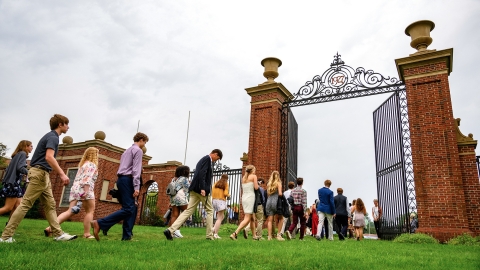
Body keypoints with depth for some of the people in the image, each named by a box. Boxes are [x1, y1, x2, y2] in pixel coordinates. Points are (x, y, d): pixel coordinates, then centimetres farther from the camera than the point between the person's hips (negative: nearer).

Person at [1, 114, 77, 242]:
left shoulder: (51, 136, 19)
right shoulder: (53, 137, -12)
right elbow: (49, 157, -27)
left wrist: (60, 174, 24)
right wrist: (62, 174, -30)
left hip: (43, 174, 11)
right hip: (40, 173, -11)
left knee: (50, 205, 6)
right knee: (25, 204, -7)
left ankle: (58, 234, 7)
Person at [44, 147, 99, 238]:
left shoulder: (83, 164, 27)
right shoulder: (92, 164, -1)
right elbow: (88, 178, -16)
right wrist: (86, 190, -24)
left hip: (75, 188, 8)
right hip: (84, 189, -8)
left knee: (70, 211, 2)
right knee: (90, 211, 0)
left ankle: (51, 227, -10)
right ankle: (87, 234, -2)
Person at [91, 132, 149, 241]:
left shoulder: (128, 150, 27)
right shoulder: (138, 150, -2)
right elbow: (136, 169, -13)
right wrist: (137, 187, -19)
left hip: (121, 179, 10)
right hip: (127, 180, -10)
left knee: (132, 208, 7)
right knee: (128, 209, -13)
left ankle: (127, 236, 2)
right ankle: (99, 223, -18)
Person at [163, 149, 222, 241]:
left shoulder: (203, 159, 21)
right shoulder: (207, 159, -7)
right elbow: (202, 173, -19)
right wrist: (202, 188, -23)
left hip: (195, 189, 8)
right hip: (201, 189, -8)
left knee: (188, 211, 4)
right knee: (210, 210, 7)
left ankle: (170, 230, -6)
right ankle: (210, 235, 11)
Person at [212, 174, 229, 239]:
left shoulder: (216, 183, 14)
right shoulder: (226, 184, 0)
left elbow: (213, 192, 9)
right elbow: (225, 193, -9)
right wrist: (228, 195, 11)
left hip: (214, 200, 6)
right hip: (221, 201, -6)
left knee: (222, 217, 17)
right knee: (219, 218, -3)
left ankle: (214, 229, 2)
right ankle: (215, 234, -8)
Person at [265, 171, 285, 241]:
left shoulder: (268, 184, 12)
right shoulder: (278, 183, -2)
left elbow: (267, 193, 10)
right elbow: (280, 193, -10)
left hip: (269, 202, 4)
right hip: (275, 202, -4)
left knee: (270, 220, 3)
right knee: (281, 218, 11)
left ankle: (269, 236, -1)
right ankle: (278, 234, 4)